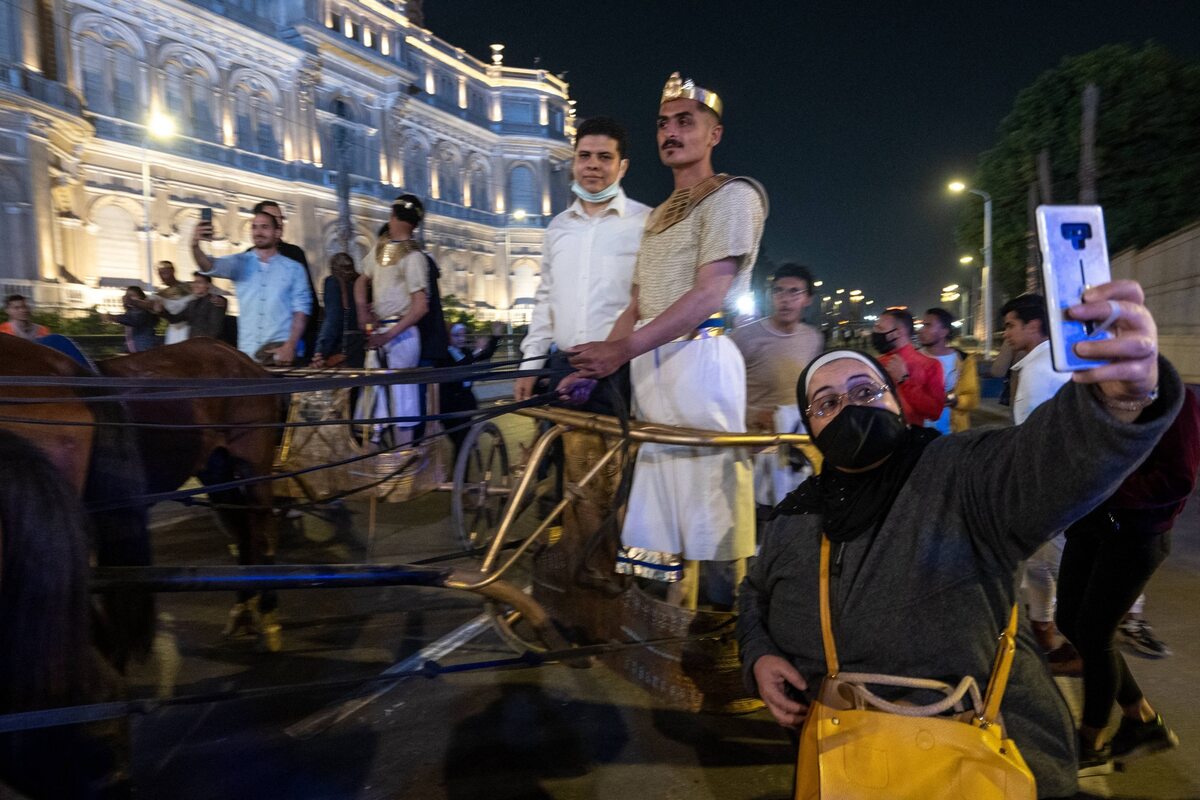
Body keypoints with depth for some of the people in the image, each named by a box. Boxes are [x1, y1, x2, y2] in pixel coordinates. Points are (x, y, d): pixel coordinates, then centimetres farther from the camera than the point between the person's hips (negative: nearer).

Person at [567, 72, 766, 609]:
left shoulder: (731, 196, 1)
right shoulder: (660, 215, 28)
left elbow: (708, 295, -12)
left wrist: (622, 349, -18)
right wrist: (596, 365, 7)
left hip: (699, 359, -8)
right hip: (649, 365, 8)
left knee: (708, 509, -8)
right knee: (658, 515, 7)